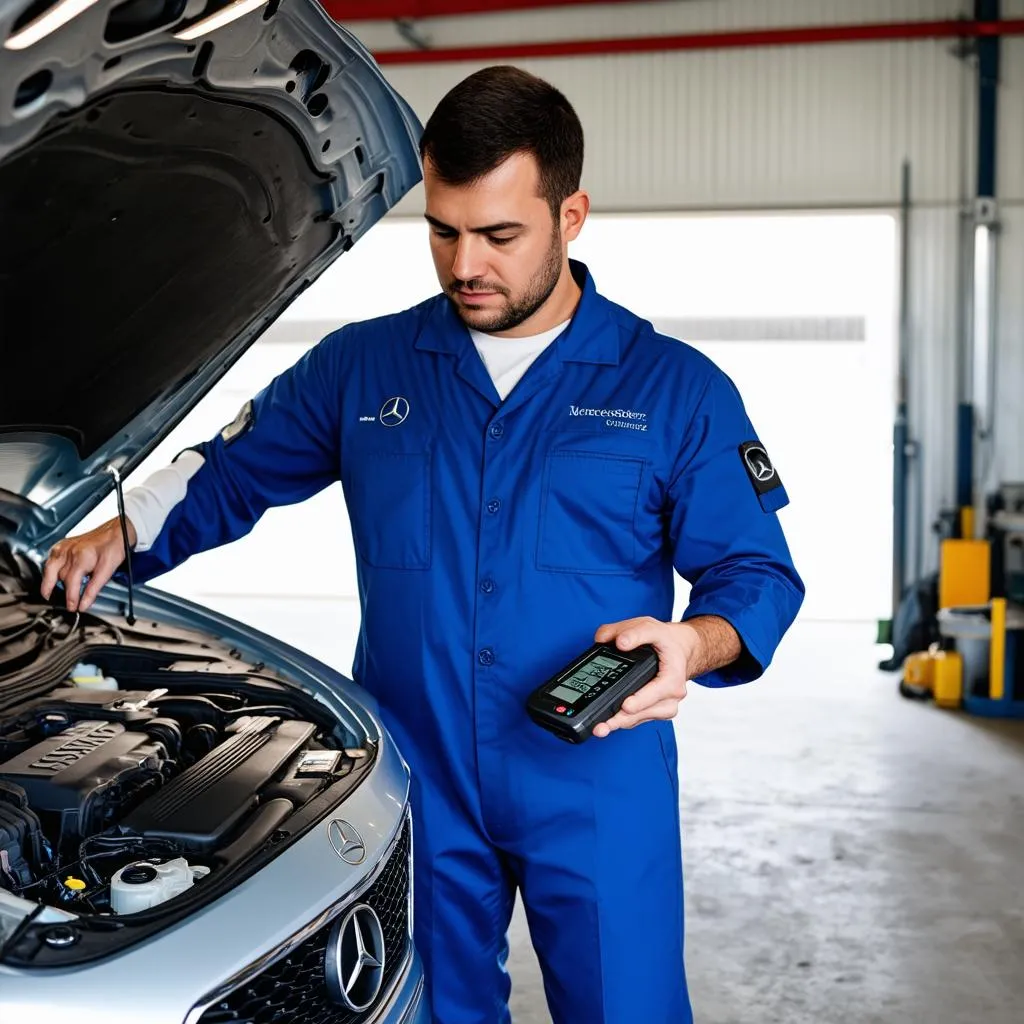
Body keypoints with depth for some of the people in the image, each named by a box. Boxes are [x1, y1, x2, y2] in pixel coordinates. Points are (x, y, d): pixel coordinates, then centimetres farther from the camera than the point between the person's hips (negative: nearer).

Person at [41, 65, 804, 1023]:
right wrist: (125, 533, 1)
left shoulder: (677, 389, -1)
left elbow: (756, 572, -1)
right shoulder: (362, 366, 5)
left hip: (597, 781, -2)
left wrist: (695, 645, -21)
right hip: (417, 781, 2)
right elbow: (231, 471, 17)